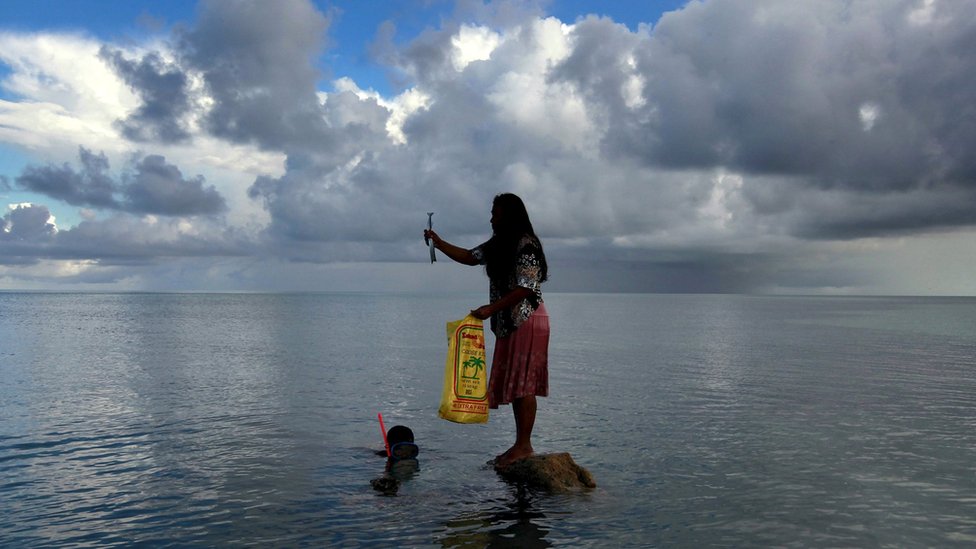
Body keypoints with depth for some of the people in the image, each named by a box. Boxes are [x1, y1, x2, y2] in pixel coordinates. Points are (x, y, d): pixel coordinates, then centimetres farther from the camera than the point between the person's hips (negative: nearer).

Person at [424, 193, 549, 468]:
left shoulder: (526, 244, -13)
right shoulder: (499, 245, 16)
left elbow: (525, 288, -20)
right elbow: (469, 257, 22)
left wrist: (491, 308, -22)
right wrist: (439, 243, 13)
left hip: (528, 321, -9)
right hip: (509, 324, 9)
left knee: (523, 384, -8)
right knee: (514, 384, 9)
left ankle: (524, 446, -3)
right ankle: (521, 445, 15)